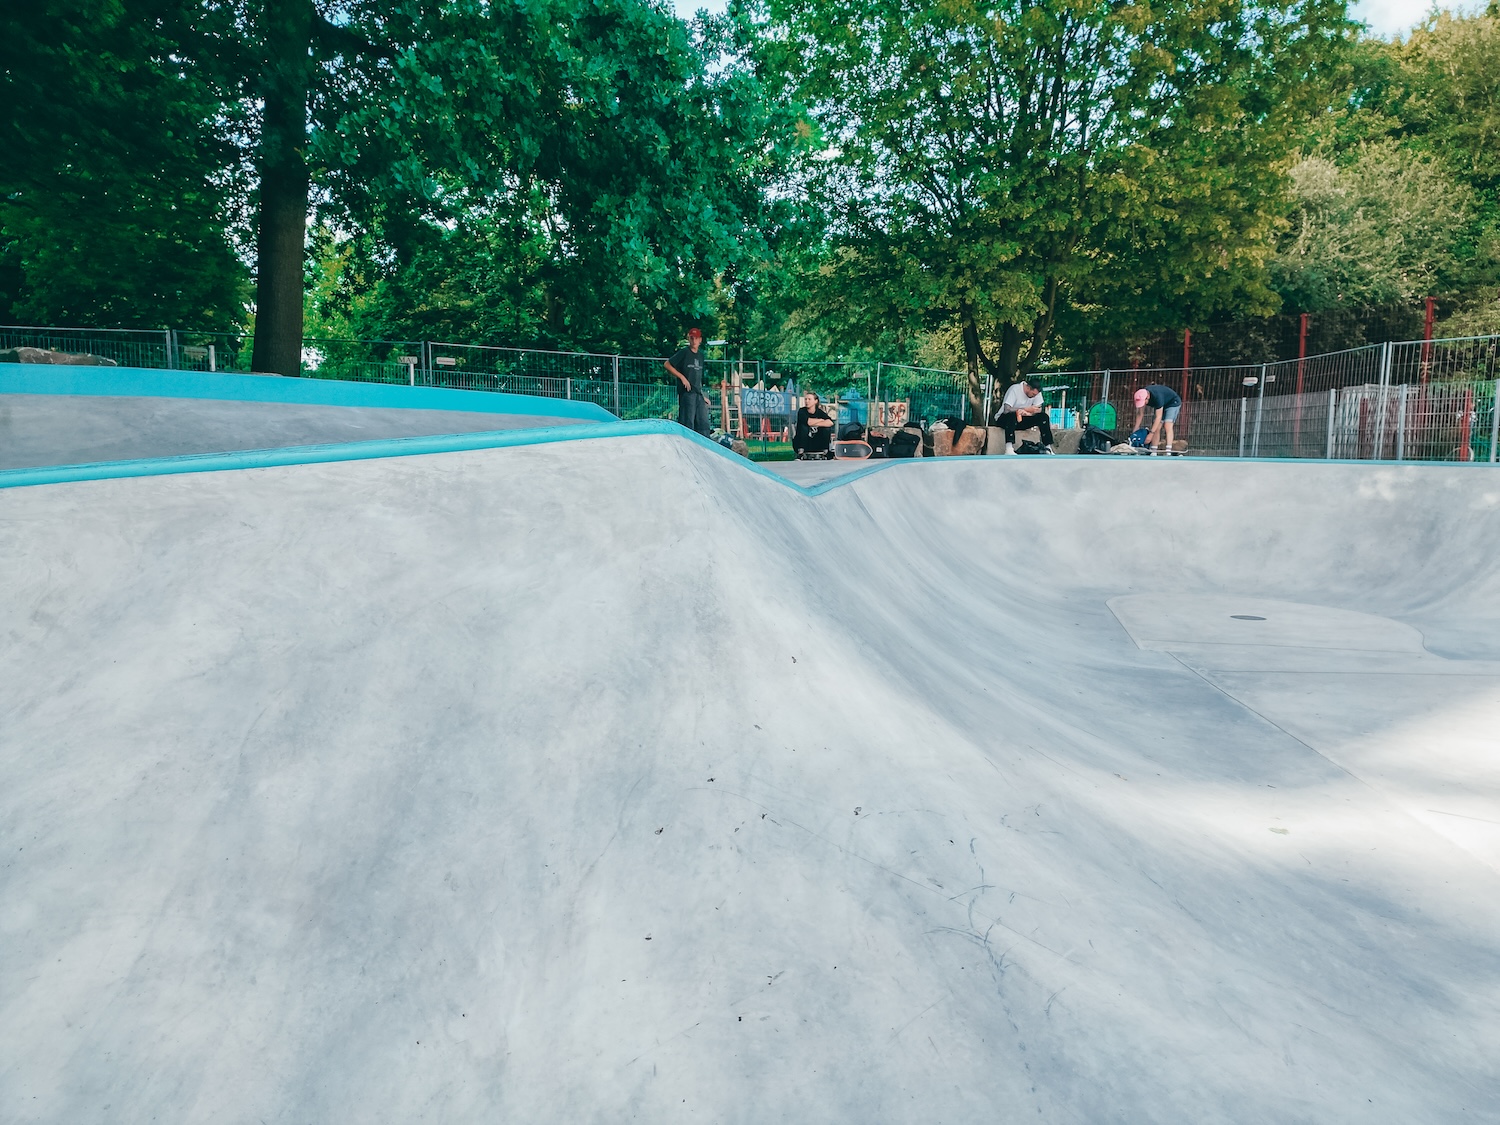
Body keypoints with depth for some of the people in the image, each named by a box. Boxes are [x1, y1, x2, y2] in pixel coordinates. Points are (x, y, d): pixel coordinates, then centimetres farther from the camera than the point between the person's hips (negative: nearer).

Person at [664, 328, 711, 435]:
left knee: (703, 423, 6)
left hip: (699, 394, 7)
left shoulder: (700, 355, 17)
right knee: (687, 423, -7)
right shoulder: (684, 353, -3)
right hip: (687, 393, -7)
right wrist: (682, 377, -12)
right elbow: (667, 364, -6)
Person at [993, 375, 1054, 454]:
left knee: (1043, 416, -14)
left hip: (1022, 419, 5)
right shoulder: (1015, 389, -22)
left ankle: (1048, 448, -14)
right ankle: (1009, 449, -46)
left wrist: (1026, 413, -32)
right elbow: (1006, 409, -32)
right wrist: (1027, 409, -32)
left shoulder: (1036, 391, -5)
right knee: (1012, 415, -40)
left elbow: (1039, 409, -12)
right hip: (1003, 419, -5)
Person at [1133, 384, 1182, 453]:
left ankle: (1168, 451, -33)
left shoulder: (1157, 396, -40)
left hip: (1173, 403, -7)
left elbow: (1158, 417, -36)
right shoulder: (1142, 396, -19)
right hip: (1162, 405, 7)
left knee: (1168, 426, -23)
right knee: (1156, 427, -4)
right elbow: (1140, 413, -8)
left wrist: (1151, 433, -36)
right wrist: (1136, 428, -9)